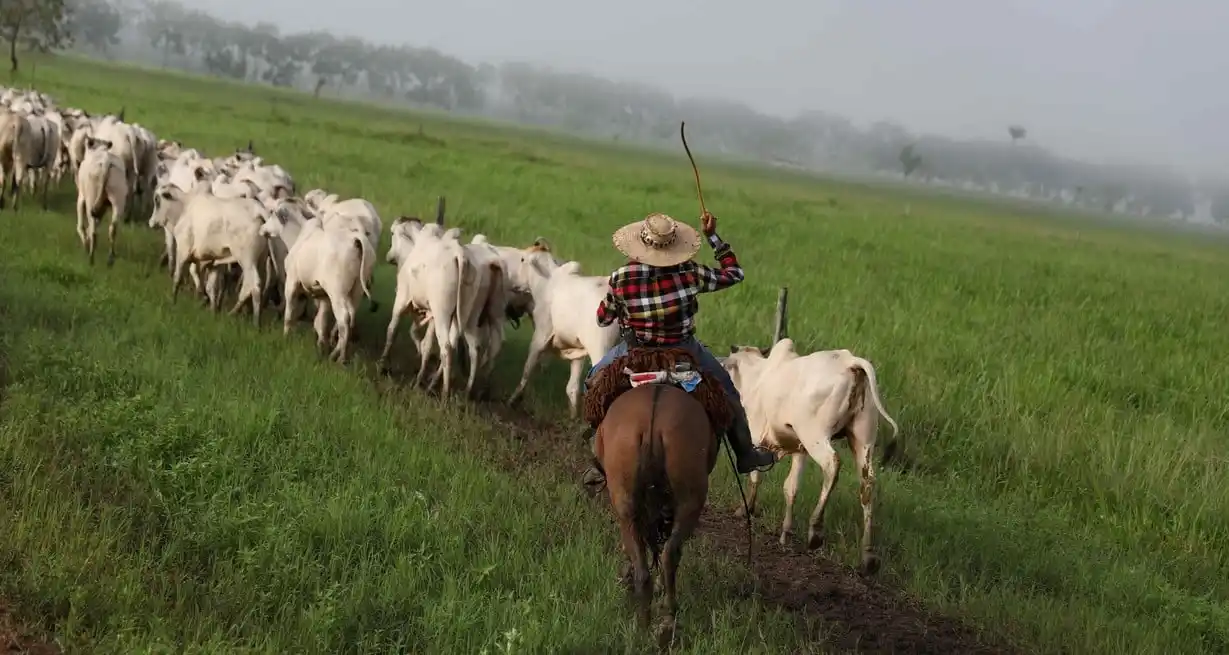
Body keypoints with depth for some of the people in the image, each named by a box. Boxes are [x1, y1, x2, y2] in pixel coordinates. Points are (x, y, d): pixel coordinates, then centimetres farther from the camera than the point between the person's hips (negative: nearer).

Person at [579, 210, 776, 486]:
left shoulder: (620, 277, -17)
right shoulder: (689, 272, -17)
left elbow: (603, 319, -1)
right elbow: (733, 273, -1)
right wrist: (713, 236, 2)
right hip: (683, 350, 0)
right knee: (726, 388, 23)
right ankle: (745, 455, 30)